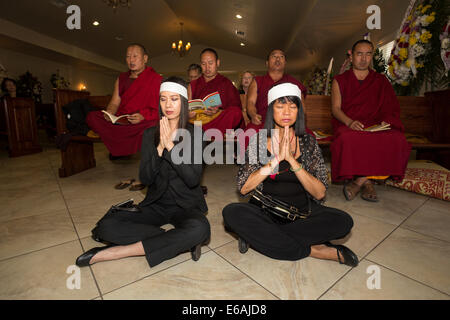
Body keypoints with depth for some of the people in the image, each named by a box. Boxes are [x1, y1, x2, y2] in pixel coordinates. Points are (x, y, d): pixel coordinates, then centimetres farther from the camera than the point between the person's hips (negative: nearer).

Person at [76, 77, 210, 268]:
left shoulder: (195, 134, -5)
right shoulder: (150, 135, 3)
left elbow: (193, 179, -15)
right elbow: (145, 179, -5)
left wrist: (170, 146, -21)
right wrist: (160, 148, -19)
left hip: (186, 206, -2)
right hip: (156, 204, 3)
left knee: (199, 229, -36)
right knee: (106, 225, -19)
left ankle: (118, 252, -20)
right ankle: (181, 242, -17)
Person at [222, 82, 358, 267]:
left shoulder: (308, 142, 1)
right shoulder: (258, 140, -2)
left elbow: (320, 193, -9)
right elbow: (243, 188, -13)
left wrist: (292, 160, -21)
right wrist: (277, 158, -21)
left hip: (302, 212, 1)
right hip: (265, 212, 0)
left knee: (343, 221, -24)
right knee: (232, 212, -29)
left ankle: (260, 237, -19)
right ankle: (313, 250, -20)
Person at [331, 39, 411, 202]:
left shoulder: (381, 81, 22)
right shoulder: (340, 80, 15)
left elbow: (393, 108, 14)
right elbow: (335, 108, 1)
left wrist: (385, 121, -10)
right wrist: (349, 122, -19)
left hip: (375, 126, 3)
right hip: (347, 125, -2)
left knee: (397, 139, -31)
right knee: (348, 139, -39)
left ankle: (358, 182, -25)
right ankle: (367, 182, -23)